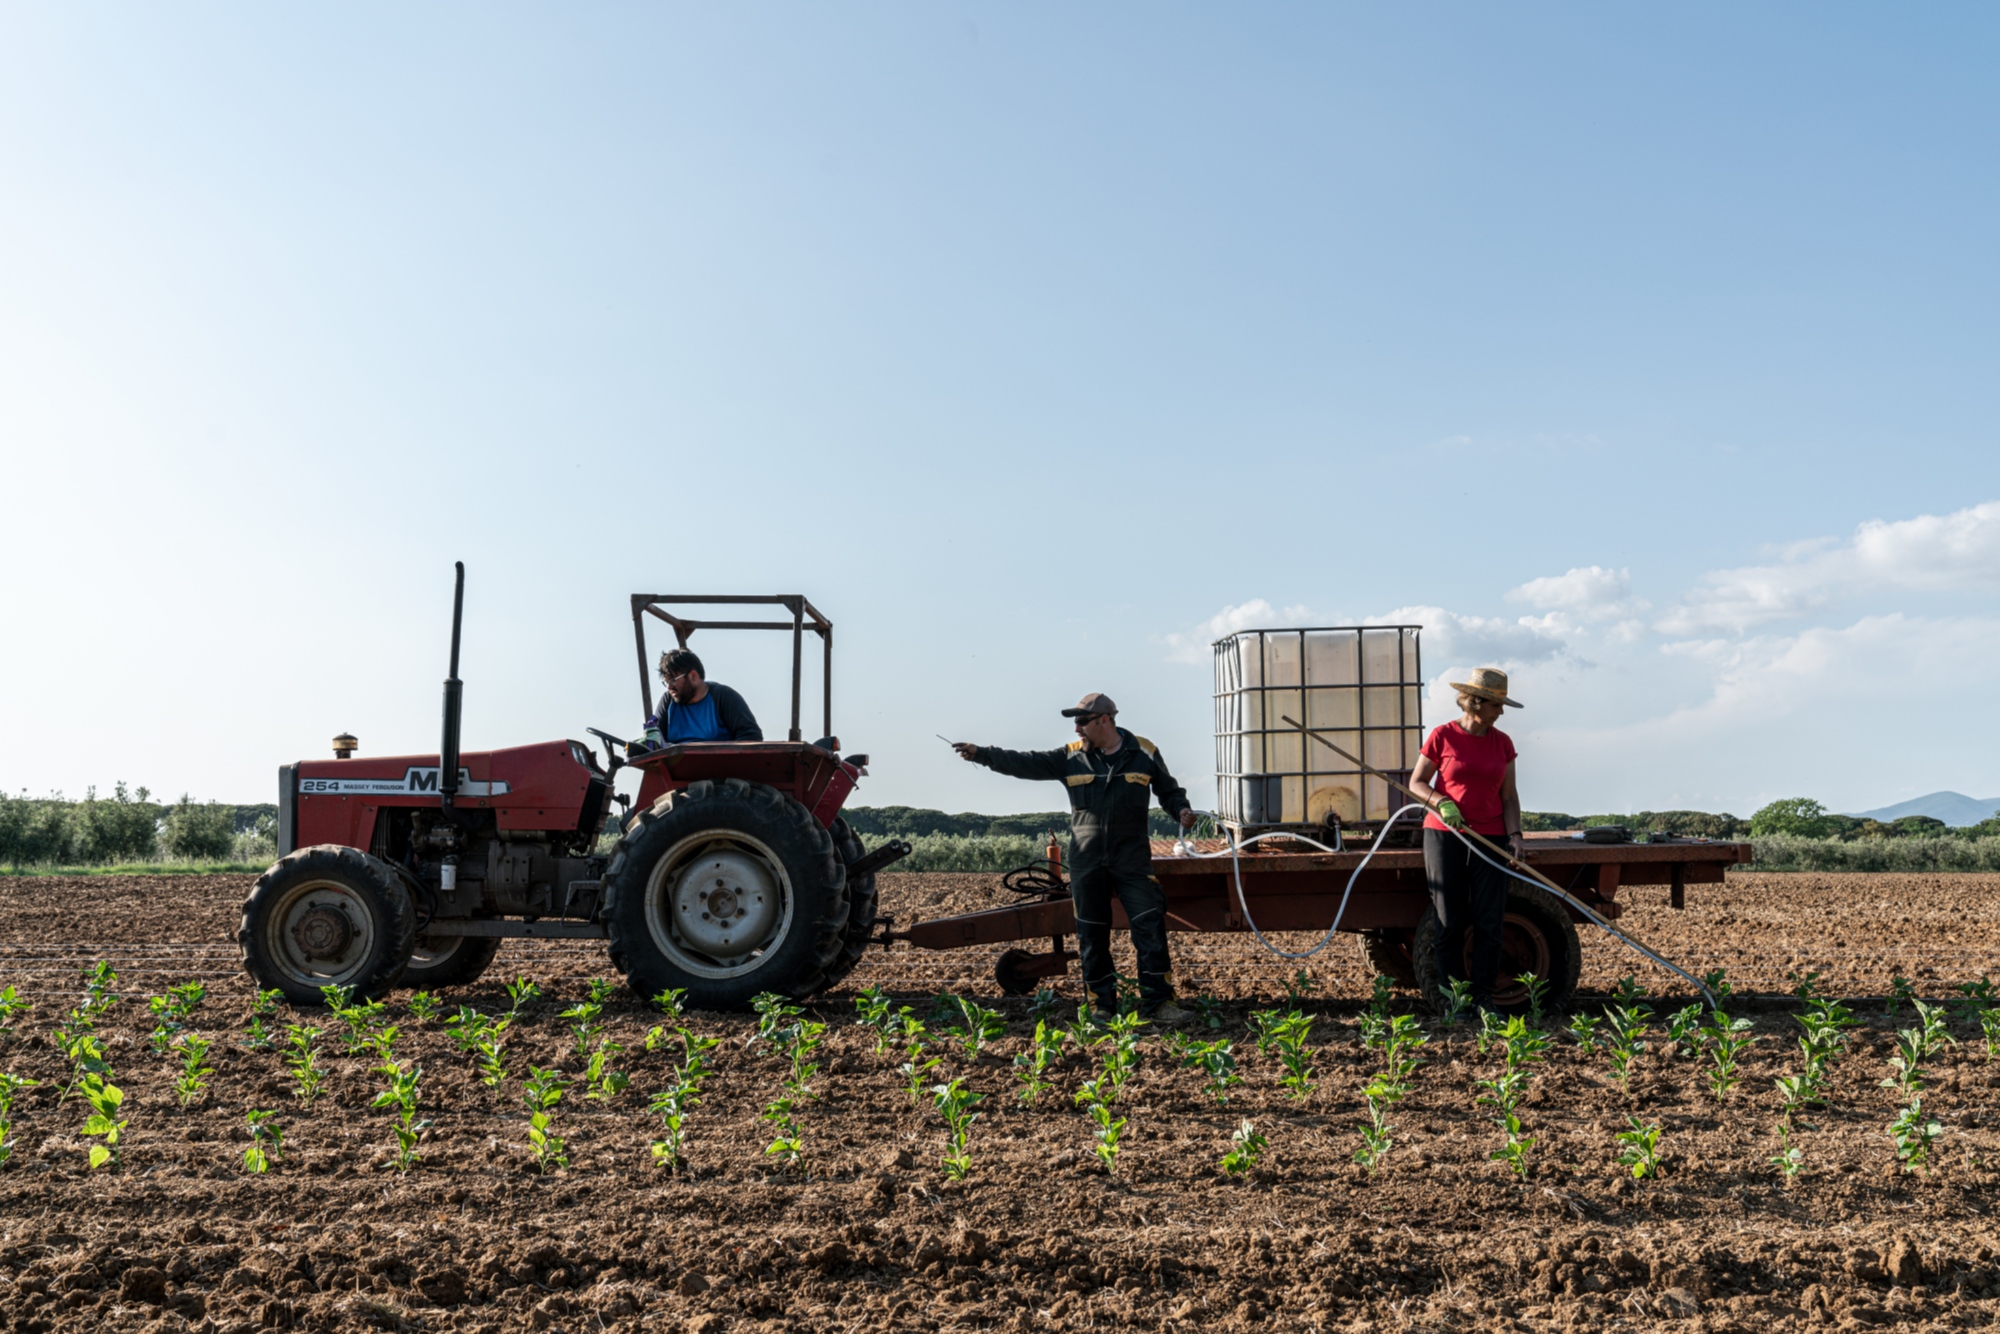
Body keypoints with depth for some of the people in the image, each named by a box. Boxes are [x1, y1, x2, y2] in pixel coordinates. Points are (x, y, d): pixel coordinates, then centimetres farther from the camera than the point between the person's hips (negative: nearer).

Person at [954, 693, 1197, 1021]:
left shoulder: (1144, 753, 2)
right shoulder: (1071, 757, 4)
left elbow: (1168, 790, 13)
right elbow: (1025, 763, 0)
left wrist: (1181, 810, -7)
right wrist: (980, 754, -8)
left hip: (1132, 859, -2)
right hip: (1086, 862, 2)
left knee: (1150, 926, -8)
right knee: (1091, 933, 6)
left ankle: (1158, 1002, -2)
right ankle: (1102, 1004, 17)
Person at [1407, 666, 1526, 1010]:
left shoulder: (1503, 743, 7)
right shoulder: (1442, 737, -3)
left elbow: (1509, 795, 9)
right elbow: (1416, 782, 2)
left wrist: (1514, 833, -5)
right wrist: (1441, 802, -17)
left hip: (1490, 838, 3)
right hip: (1445, 836, -3)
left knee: (1489, 920, -2)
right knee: (1450, 920, 0)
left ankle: (1483, 997, 5)